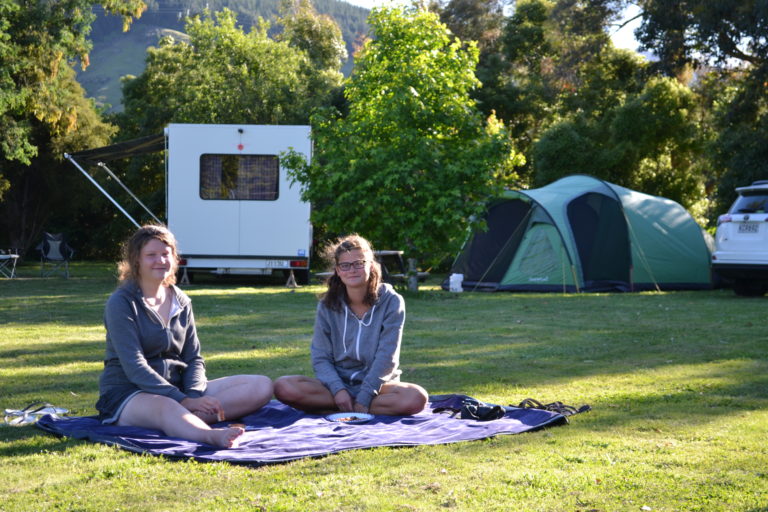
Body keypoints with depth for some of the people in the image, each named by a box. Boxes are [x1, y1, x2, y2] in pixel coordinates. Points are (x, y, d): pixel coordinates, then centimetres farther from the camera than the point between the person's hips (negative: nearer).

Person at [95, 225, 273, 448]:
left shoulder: (181, 302, 13)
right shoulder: (121, 303, -6)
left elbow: (193, 358, 10)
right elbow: (134, 366, -17)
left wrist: (194, 396, -13)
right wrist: (183, 401, -26)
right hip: (128, 394, -7)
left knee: (262, 386, -11)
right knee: (166, 407, -43)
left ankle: (186, 419, -37)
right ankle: (214, 436, -77)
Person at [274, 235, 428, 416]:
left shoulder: (390, 302, -4)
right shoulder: (328, 305, 3)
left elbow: (386, 357, -10)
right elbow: (320, 357, 0)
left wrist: (364, 398, -19)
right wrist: (338, 390, -19)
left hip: (377, 384, -2)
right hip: (338, 382, 2)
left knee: (416, 398, -34)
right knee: (283, 386, -26)